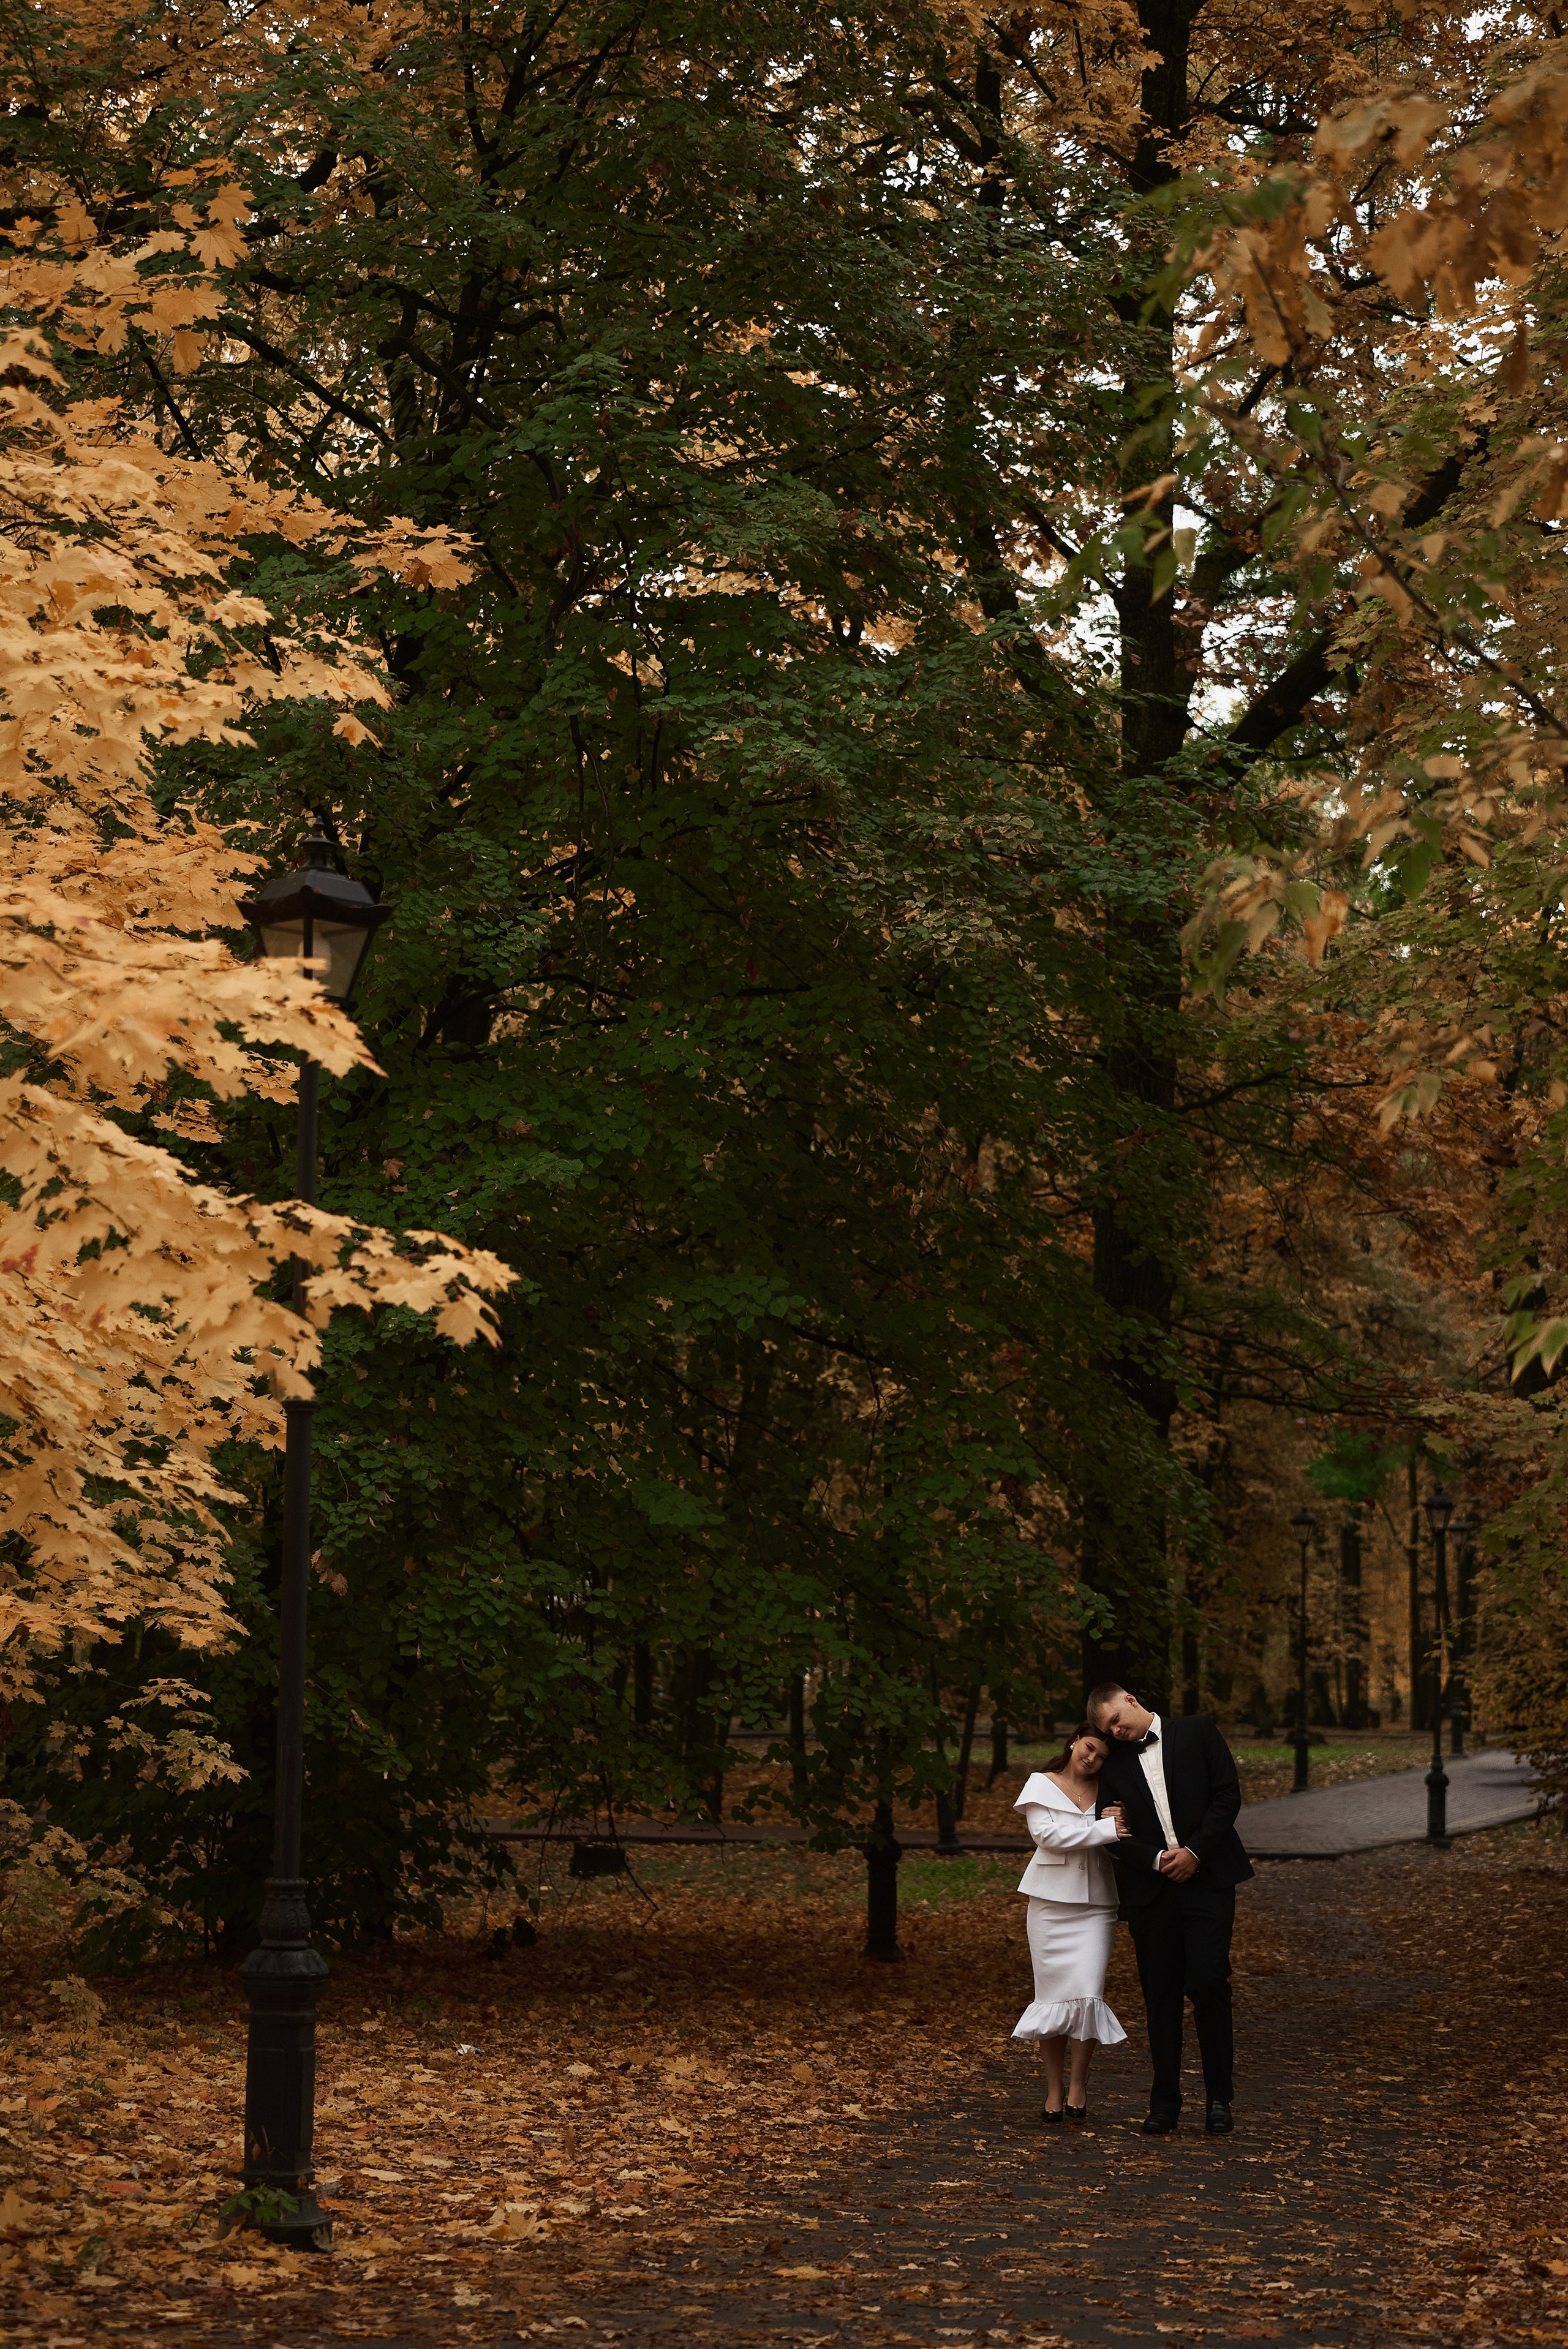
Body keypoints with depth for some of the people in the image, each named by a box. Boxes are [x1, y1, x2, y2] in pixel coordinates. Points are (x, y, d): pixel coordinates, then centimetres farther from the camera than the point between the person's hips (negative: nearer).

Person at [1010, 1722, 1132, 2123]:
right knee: (1054, 1995, 1)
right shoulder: (1042, 1785, 4)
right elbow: (1047, 1835, -11)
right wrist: (1103, 1829, -17)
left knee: (1088, 1993, -10)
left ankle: (1078, 2082, 4)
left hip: (1095, 1904, 2)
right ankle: (1054, 2089, 11)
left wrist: (1119, 1821, -9)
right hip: (1052, 1902, -2)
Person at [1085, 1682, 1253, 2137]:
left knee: (1208, 1985, -10)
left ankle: (1219, 2099, 2)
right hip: (1150, 1890, 3)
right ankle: (1164, 2104, 11)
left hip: (1206, 1879, -3)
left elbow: (1228, 1793, -1)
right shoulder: (1115, 1764, 12)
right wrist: (1157, 1859, -10)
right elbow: (1113, 1836, 6)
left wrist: (1195, 1851, -10)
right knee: (1160, 1997, 4)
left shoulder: (1197, 1732, 5)